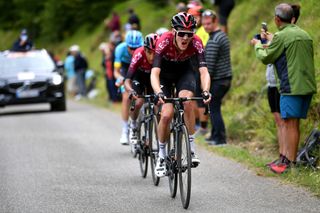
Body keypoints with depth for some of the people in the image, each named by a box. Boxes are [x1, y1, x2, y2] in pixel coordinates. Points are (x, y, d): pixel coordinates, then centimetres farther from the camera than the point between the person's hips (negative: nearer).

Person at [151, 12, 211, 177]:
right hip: (164, 73, -1)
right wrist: (158, 93, -58)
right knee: (166, 114, -17)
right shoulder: (164, 41, -35)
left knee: (187, 101, -30)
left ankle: (191, 148, -17)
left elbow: (204, 71, -36)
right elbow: (154, 73, -41)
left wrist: (205, 91, -55)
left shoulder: (196, 43, -30)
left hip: (184, 72, 1)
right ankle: (161, 156, 5)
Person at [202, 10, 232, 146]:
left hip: (217, 80, -9)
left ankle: (220, 138, -2)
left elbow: (209, 64, -20)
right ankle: (215, 135, 24)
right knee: (214, 107, 18)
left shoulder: (213, 40, -18)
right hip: (226, 78, 9)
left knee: (214, 108, -3)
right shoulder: (223, 35, 14)